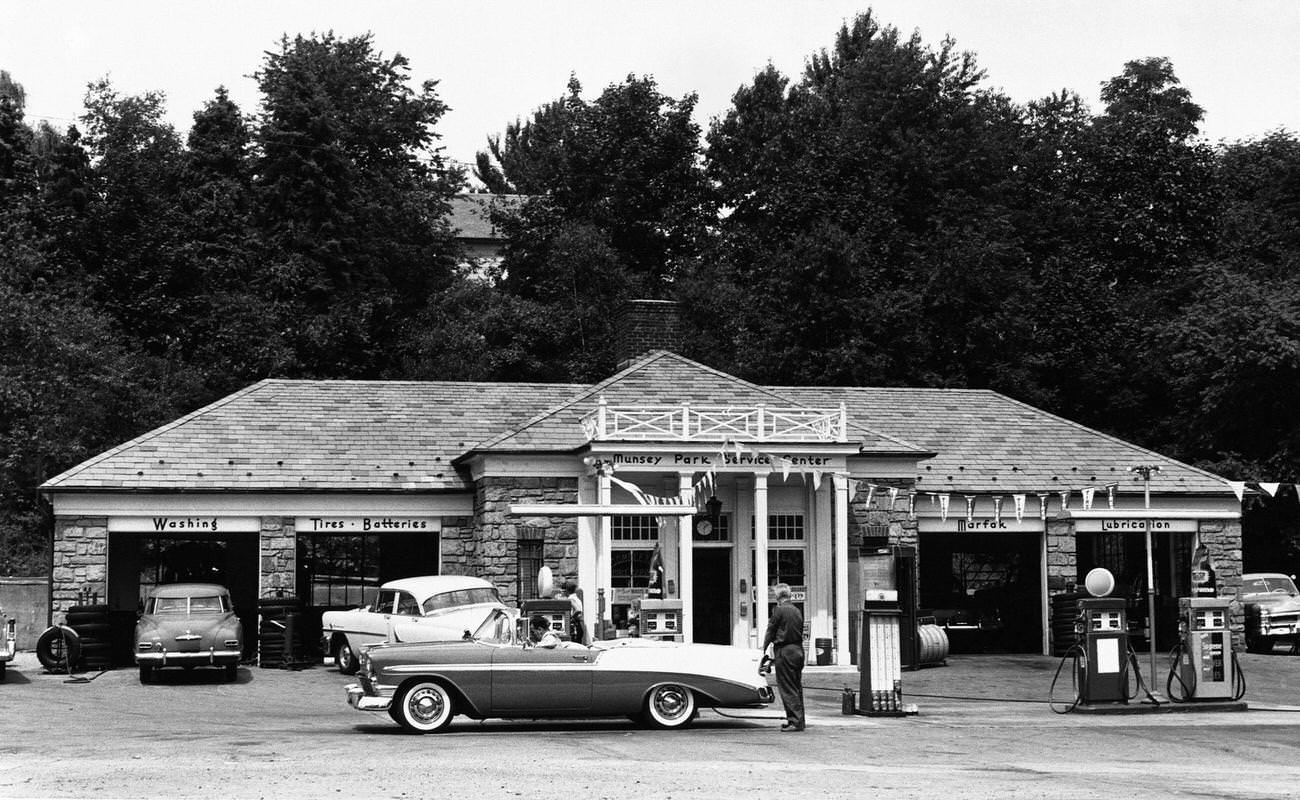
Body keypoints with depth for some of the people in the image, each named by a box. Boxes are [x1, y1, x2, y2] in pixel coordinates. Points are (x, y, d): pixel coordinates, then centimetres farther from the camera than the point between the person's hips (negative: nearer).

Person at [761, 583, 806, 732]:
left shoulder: (778, 610, -10)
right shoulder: (797, 611, 11)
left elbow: (771, 631, -5)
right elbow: (800, 631, 13)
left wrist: (764, 649, 7)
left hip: (784, 652, -7)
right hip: (798, 650, 7)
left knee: (787, 689, -3)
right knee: (797, 687, 13)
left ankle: (795, 721, -7)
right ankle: (799, 720, 17)